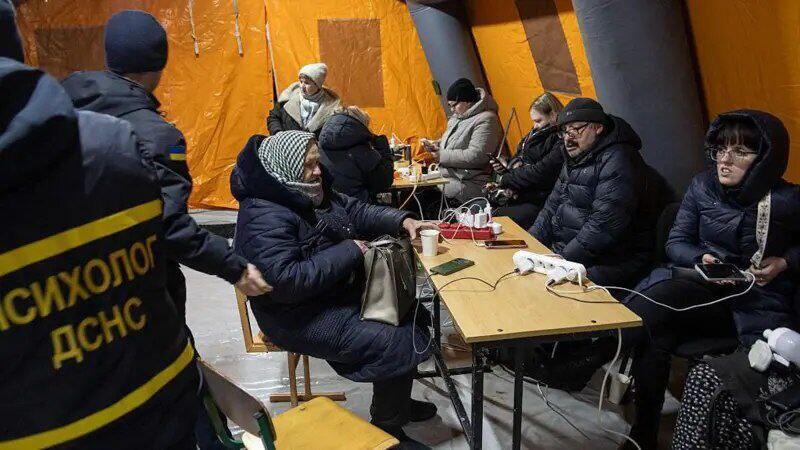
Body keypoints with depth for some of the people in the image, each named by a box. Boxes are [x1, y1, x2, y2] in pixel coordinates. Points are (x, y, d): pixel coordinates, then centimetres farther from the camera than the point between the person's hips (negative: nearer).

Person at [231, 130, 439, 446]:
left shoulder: (310, 192, 4)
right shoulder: (264, 217, -25)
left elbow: (355, 210, 13)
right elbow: (284, 281, -33)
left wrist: (402, 221, -3)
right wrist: (347, 251, -26)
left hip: (342, 292, 10)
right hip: (302, 318, -10)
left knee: (413, 317, 13)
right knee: (399, 345, -17)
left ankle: (396, 401, 32)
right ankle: (387, 429, 8)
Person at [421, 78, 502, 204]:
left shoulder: (485, 120, -15)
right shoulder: (459, 116, 15)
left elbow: (476, 156, -24)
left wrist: (443, 156, -17)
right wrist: (437, 144, 8)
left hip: (468, 186, -10)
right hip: (447, 178, 10)